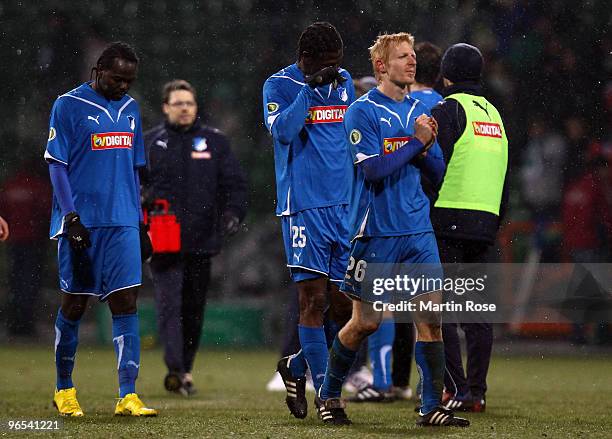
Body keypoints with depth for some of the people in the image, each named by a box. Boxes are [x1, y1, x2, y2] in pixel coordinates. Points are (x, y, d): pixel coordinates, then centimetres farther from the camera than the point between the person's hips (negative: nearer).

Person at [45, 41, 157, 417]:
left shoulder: (130, 109, 13)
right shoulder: (69, 106, -4)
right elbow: (57, 166, -6)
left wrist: (140, 223, 17)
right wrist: (71, 218, -14)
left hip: (122, 224, 4)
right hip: (81, 223, -4)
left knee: (126, 303, -5)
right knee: (74, 305, 4)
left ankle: (128, 396, -9)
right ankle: (64, 390, 20)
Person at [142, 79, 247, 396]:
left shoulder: (214, 142, 10)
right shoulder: (150, 143, 7)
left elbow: (235, 183, 10)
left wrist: (234, 213, -6)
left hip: (202, 241, 2)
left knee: (194, 309, 9)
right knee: (169, 304, -15)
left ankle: (185, 368, 21)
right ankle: (176, 369, -23)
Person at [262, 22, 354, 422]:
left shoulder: (344, 82, 14)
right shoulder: (279, 86, -2)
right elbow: (283, 132, -20)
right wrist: (310, 87, -22)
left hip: (345, 207, 5)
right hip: (303, 206, -5)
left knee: (344, 306, 3)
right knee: (313, 300, -7)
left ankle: (296, 367, 25)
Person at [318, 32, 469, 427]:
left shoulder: (420, 111, 12)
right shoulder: (363, 112, -7)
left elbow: (438, 171, 13)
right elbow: (372, 168, -18)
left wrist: (428, 145, -7)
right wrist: (416, 142, -14)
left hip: (418, 230, 5)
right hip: (376, 231, -5)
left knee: (430, 315, -4)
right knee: (366, 321, 0)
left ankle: (432, 407, -2)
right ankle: (329, 393, 21)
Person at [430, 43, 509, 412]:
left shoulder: (449, 109, -5)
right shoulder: (494, 114, 19)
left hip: (449, 220, -7)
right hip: (486, 222, 7)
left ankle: (458, 391, -10)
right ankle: (477, 392, 8)